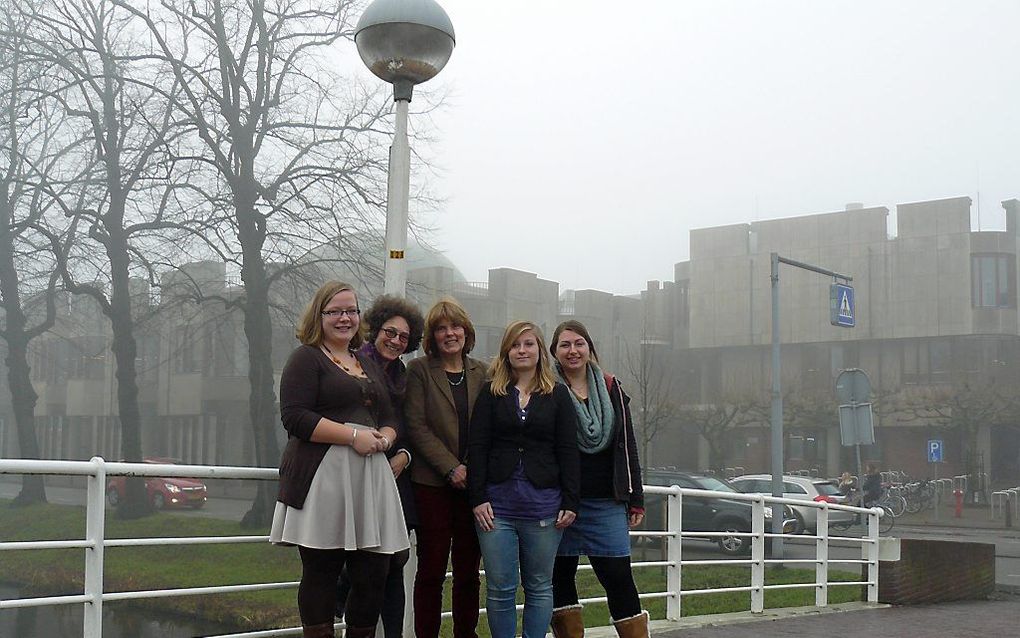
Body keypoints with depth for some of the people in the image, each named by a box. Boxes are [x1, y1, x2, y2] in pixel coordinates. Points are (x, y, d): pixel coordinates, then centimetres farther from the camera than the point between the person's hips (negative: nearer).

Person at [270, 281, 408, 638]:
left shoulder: (369, 365, 23)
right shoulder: (307, 358, 2)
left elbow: (389, 419, 25)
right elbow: (295, 417, -11)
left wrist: (384, 438, 0)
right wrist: (353, 436, -14)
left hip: (369, 479, 6)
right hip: (323, 478, -6)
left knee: (374, 574, 2)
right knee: (321, 572, -2)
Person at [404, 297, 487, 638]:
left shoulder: (481, 373, 11)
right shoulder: (419, 370, 2)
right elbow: (416, 426, -6)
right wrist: (452, 468, -12)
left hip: (473, 483, 3)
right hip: (432, 483, -3)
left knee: (468, 571, 7)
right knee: (432, 569, 0)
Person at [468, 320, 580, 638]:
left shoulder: (558, 395, 6)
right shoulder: (491, 393, 7)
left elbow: (567, 452, 3)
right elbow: (477, 447, 2)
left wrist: (570, 503, -3)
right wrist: (478, 498, -7)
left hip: (543, 504, 0)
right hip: (497, 502, 0)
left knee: (539, 586, 7)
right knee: (500, 588, 1)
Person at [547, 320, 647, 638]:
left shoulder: (611, 389, 9)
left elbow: (627, 446, 11)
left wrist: (635, 500, 7)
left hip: (606, 503, 1)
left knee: (618, 577, -3)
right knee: (560, 576, 6)